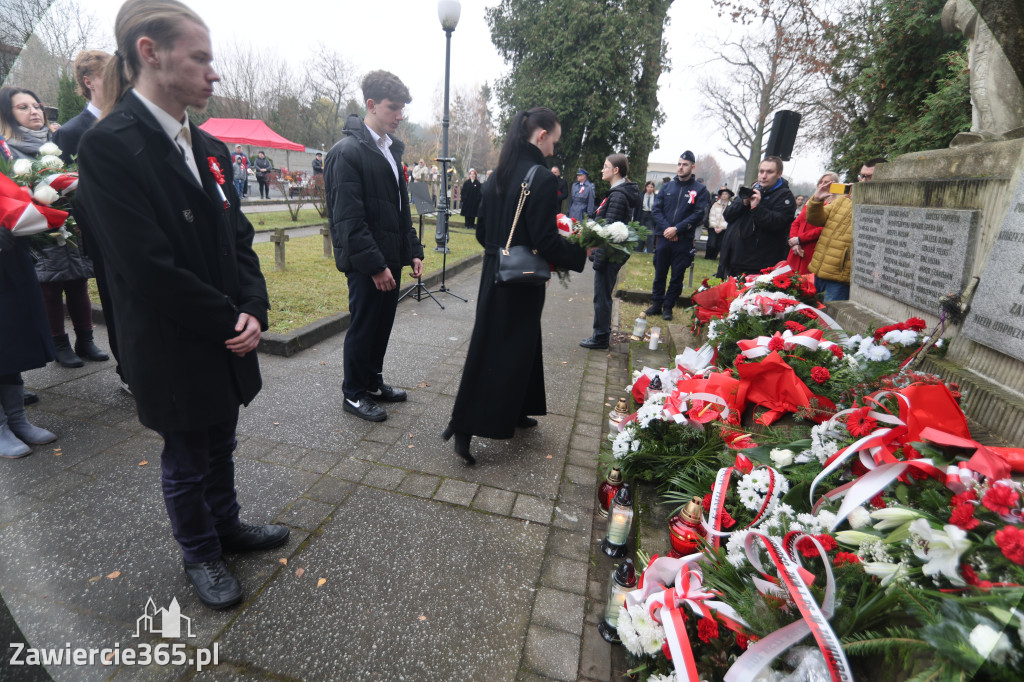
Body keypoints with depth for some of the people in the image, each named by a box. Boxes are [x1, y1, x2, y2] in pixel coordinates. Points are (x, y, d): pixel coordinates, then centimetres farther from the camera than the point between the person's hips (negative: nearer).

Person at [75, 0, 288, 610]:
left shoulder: (208, 148, 6)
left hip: (228, 339, 6)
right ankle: (200, 554, 38)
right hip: (174, 350, -6)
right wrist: (229, 322, -14)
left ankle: (226, 526, 45)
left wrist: (253, 310, -9)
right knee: (186, 460, 15)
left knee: (220, 446, 22)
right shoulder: (111, 145, -16)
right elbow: (149, 268, -21)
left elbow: (238, 238, 5)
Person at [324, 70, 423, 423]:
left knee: (382, 322, 15)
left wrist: (412, 250, 12)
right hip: (365, 262, -8)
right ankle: (354, 394, 19)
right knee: (363, 325, 2)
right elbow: (349, 218, -18)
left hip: (390, 257, 8)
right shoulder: (347, 151, -12)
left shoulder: (391, 148, 15)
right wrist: (375, 265, -20)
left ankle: (373, 382, 32)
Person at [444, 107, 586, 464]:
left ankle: (514, 412, 36)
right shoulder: (542, 178, -16)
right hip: (522, 281, -8)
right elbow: (545, 240, -20)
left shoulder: (498, 176, 8)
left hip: (494, 275, 8)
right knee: (510, 350, 2)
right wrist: (582, 253, -6)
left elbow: (482, 231, 11)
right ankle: (465, 428, 6)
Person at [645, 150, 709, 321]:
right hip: (663, 237, 3)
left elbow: (698, 214, -7)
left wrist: (677, 229, -17)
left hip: (683, 241, -2)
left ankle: (668, 307, 14)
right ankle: (656, 304, 20)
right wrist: (666, 228, -11)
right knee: (659, 273, 9)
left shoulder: (700, 190, 1)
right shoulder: (667, 187, 10)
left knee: (677, 276, 4)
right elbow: (656, 209, 4)